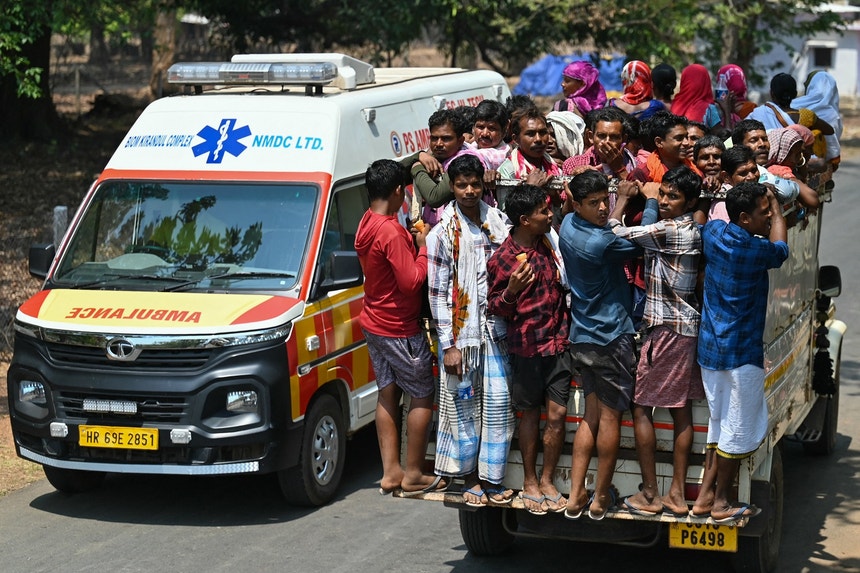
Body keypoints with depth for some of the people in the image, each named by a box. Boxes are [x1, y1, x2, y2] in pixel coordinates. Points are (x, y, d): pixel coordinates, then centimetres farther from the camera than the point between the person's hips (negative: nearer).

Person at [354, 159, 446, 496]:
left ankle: (390, 472, 16)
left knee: (387, 393, 13)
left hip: (374, 322, 9)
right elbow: (411, 281, -24)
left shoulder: (367, 224, 5)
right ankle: (413, 475, 6)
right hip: (400, 328, -9)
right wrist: (424, 248, -12)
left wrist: (412, 241, 3)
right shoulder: (392, 232, -24)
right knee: (423, 396, 2)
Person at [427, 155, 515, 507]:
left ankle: (492, 479, 11)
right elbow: (438, 292, -6)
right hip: (461, 331, -3)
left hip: (496, 328, 3)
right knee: (464, 405, 2)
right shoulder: (442, 233, -4)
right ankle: (469, 478, 15)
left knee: (499, 401, 1)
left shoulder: (499, 222, 7)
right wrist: (448, 345, -10)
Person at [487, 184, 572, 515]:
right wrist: (511, 290, -26)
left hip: (558, 342, 4)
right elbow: (496, 309, -7)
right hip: (527, 347, -4)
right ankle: (529, 482, 23)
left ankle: (547, 480, 18)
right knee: (530, 414, 9)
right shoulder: (502, 260, -14)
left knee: (557, 415, 3)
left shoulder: (549, 240, 4)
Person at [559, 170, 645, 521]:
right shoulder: (602, 243, -22)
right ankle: (601, 498, 12)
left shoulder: (569, 226, 1)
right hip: (610, 337, -8)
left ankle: (575, 496, 11)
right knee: (610, 416, 4)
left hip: (581, 336, 8)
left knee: (591, 416, 13)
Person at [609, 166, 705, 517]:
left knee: (641, 407, -1)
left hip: (666, 328, -9)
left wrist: (623, 197, 0)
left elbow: (617, 232, -13)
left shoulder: (669, 231, -17)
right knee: (681, 411, 9)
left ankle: (650, 495, 1)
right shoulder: (691, 230, 10)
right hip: (687, 329, 9)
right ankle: (677, 494, 13)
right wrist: (650, 198, 20)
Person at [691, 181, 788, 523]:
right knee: (737, 430, 4)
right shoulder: (756, 251, -19)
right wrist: (777, 208, 16)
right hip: (741, 353, -8)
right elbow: (780, 249, 5)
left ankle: (705, 495, 21)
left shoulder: (713, 233, 0)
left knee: (719, 424, 18)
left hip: (710, 349, 8)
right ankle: (721, 503, 12)